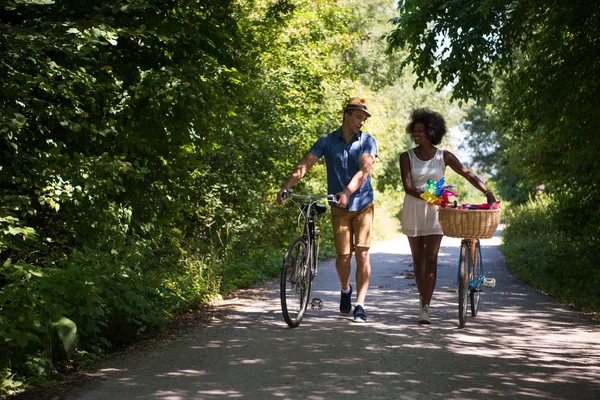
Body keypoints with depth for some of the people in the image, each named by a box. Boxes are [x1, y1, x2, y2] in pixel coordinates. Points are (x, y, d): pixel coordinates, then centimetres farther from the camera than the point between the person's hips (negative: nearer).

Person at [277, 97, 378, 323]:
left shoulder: (367, 141, -2)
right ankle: (345, 290, 30)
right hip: (339, 208, 0)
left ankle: (360, 305, -5)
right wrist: (285, 187, -23)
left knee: (362, 253, -9)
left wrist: (347, 192, -35)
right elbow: (305, 165, -9)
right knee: (343, 255, -1)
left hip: (363, 204, 0)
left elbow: (364, 170, -18)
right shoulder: (327, 141, 0)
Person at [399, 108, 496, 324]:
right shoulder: (407, 157, -2)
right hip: (413, 211, 1)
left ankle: (425, 307, -7)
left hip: (435, 211, -1)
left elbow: (468, 175, -2)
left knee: (431, 260, -8)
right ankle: (423, 301, 20)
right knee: (418, 260, 8)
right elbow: (408, 186, -13)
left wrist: (488, 192, -15)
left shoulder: (444, 156, 0)